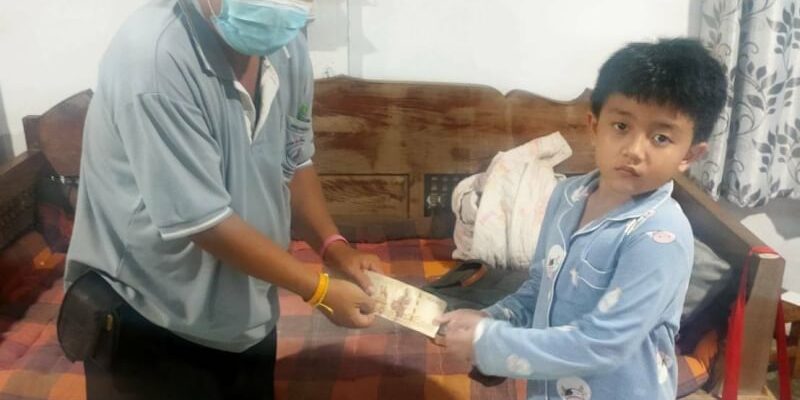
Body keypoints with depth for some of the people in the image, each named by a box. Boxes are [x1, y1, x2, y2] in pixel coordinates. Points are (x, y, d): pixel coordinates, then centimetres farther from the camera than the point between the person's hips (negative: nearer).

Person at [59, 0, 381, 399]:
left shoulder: (285, 44, -6)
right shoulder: (154, 56, -28)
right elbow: (203, 222, -26)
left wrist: (334, 246, -7)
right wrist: (318, 288, -19)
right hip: (148, 321, -6)